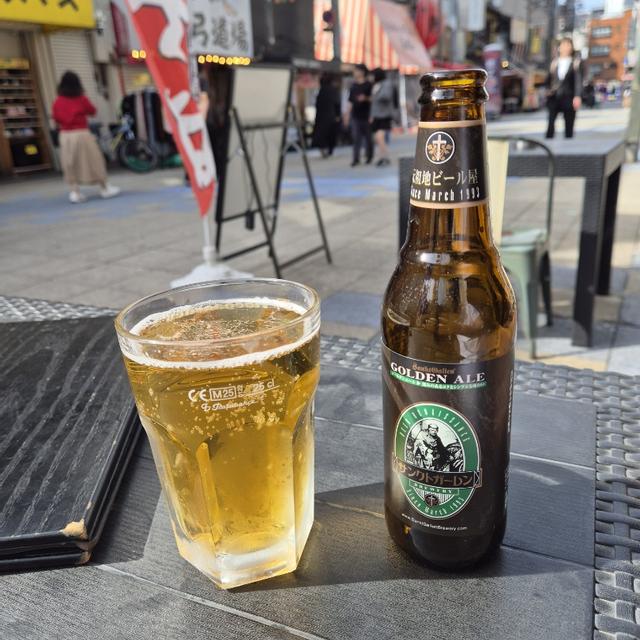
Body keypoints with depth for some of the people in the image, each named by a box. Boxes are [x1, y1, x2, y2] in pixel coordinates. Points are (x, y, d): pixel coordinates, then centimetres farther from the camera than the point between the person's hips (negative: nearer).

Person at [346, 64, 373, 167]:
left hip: (366, 115, -4)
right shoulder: (354, 85, 12)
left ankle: (369, 156, 20)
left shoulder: (368, 85, -2)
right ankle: (356, 158, 0)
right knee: (356, 137, -1)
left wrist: (365, 98, -22)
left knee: (367, 137, 5)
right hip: (355, 115, 4)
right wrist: (347, 114, 13)